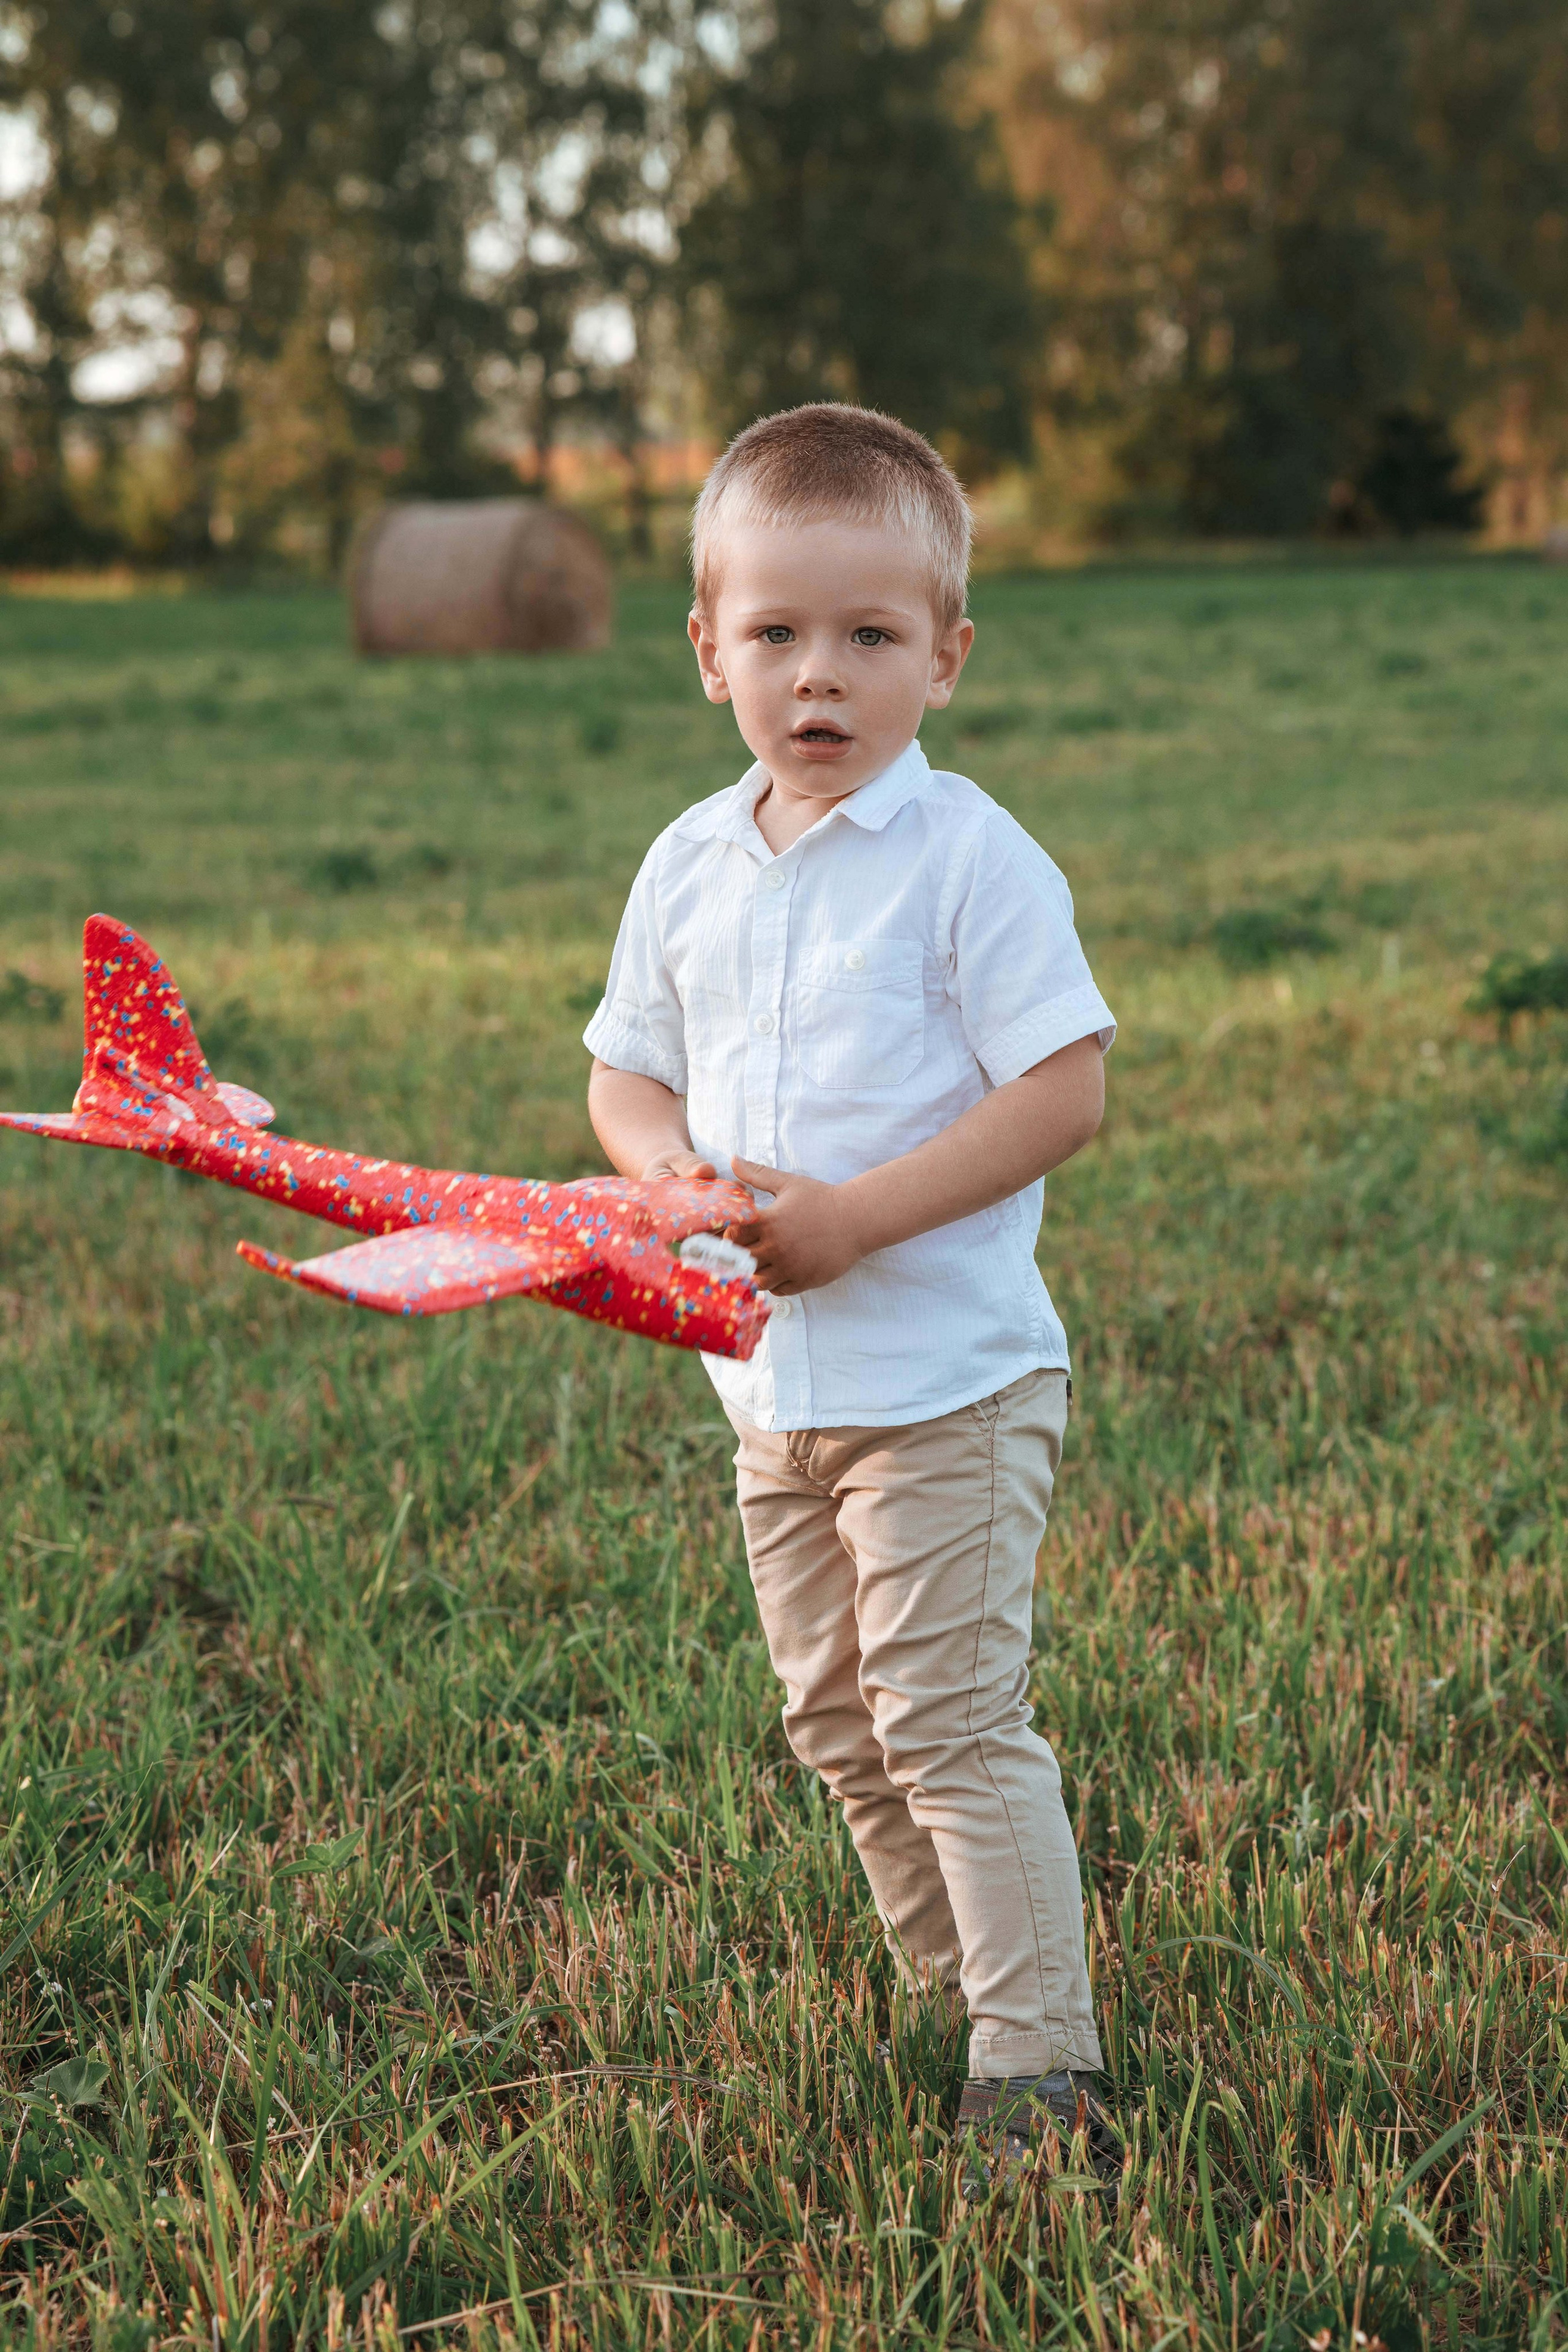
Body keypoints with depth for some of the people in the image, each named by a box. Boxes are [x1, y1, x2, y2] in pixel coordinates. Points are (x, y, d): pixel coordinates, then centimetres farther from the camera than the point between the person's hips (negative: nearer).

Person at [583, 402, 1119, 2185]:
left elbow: (1065, 1093, -16)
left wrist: (853, 1216, -22)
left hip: (948, 1377, -7)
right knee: (834, 1722, 16)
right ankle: (950, 1996, 32)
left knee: (949, 1717, -7)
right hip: (772, 1379, 7)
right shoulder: (689, 867, 6)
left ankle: (1039, 2069, 4)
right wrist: (680, 1167, -9)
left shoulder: (971, 858, -12)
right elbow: (625, 1076, 15)